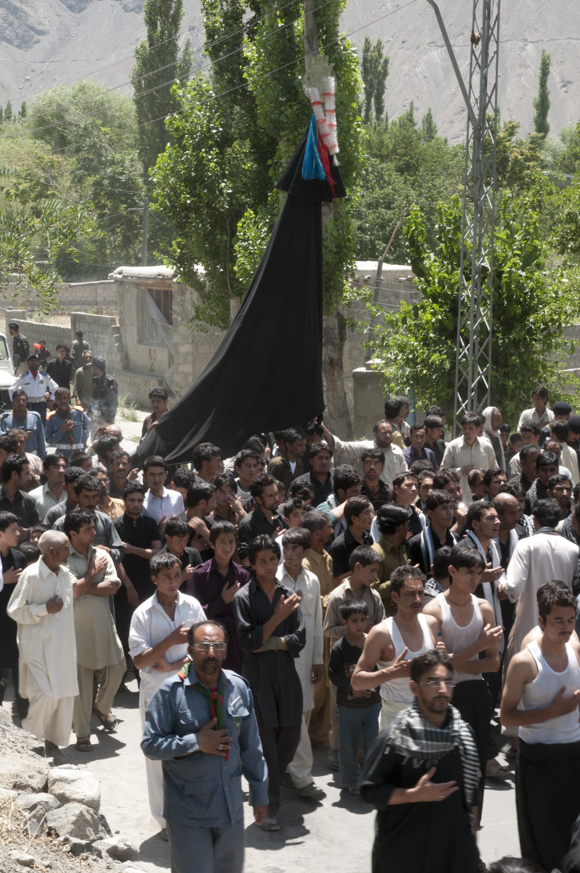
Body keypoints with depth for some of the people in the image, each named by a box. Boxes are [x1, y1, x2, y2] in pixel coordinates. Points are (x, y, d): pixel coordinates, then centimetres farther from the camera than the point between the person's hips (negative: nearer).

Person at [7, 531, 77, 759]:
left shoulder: (65, 573, 5)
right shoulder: (31, 575, -15)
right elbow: (14, 610, -12)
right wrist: (45, 609, -19)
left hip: (62, 645, 7)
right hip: (38, 646, -7)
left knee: (64, 694, 7)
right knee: (45, 695, -11)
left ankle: (52, 740, 21)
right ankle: (28, 738, 11)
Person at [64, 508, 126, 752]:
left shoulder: (101, 555, 4)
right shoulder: (63, 560, -12)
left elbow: (113, 586, -7)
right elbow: (74, 591, -21)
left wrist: (85, 587, -15)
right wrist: (93, 572, -9)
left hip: (104, 625, 5)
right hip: (78, 629, -5)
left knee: (116, 670, 11)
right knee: (81, 681, 1)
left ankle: (102, 708, 39)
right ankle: (82, 734, 11)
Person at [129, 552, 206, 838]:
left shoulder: (191, 606, 0)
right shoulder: (144, 613, -8)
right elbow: (139, 661, -11)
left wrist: (175, 664, -11)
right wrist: (171, 641, -23)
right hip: (157, 693, -2)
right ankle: (167, 820, 16)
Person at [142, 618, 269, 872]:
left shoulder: (238, 687, 1)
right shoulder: (171, 691, -13)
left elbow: (251, 746, 9)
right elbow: (150, 744, -11)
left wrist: (259, 794, 13)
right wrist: (196, 743, -20)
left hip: (231, 805, 5)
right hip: (188, 811, -4)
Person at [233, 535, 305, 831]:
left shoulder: (288, 595, 7)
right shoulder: (244, 597, -4)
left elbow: (299, 640, 2)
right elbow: (248, 642, -12)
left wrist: (268, 643, -12)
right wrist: (278, 617, -17)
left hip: (286, 672, 4)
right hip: (258, 674, -4)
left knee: (291, 735, 4)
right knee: (265, 737, -3)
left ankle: (269, 783, 28)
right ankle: (270, 804, 6)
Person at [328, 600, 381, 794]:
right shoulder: (339, 647, -9)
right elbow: (333, 674, -7)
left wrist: (375, 685, -10)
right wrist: (351, 688, -18)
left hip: (373, 703, 1)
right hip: (348, 704, -1)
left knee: (374, 743, 2)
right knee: (348, 745, 8)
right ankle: (351, 781, 25)